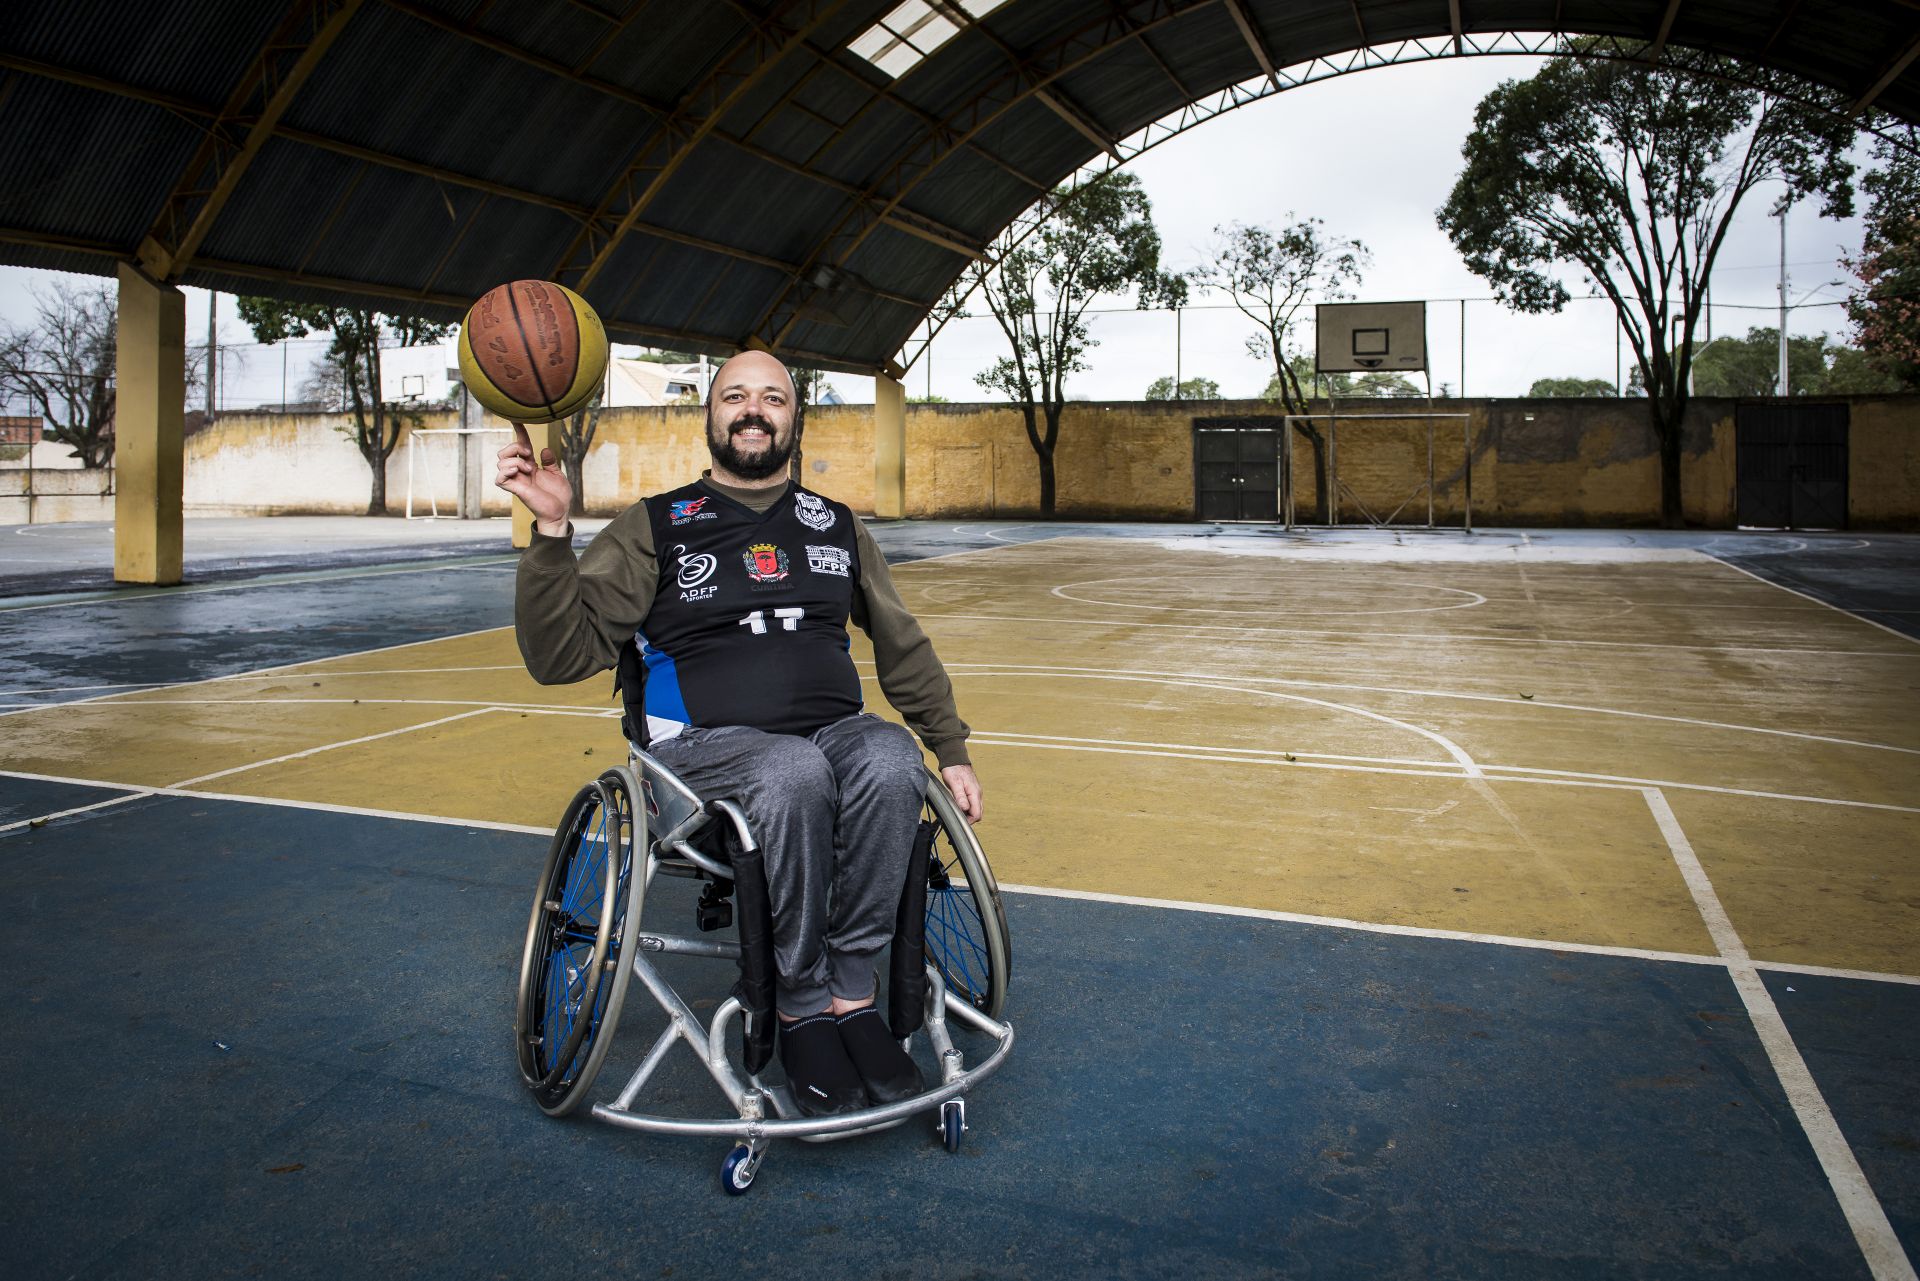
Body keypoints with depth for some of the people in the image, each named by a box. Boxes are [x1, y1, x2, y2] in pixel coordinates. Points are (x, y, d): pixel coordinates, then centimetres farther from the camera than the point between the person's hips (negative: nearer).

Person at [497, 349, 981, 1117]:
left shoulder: (837, 527, 18)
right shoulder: (656, 528, 7)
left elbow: (904, 649, 24)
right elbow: (563, 655, -3)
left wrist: (951, 753, 15)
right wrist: (551, 529, -17)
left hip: (835, 728, 3)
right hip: (708, 743, -3)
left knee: (891, 764, -33)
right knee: (796, 775, -37)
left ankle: (850, 995, -19)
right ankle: (802, 1010, -18)